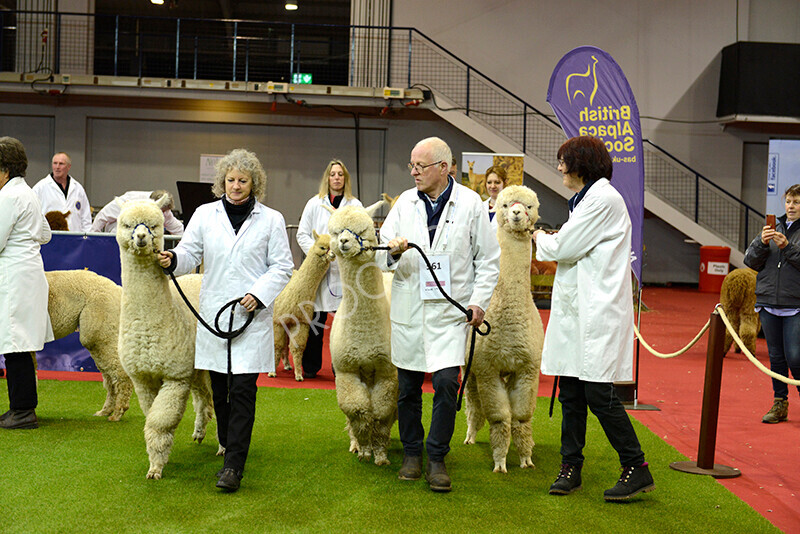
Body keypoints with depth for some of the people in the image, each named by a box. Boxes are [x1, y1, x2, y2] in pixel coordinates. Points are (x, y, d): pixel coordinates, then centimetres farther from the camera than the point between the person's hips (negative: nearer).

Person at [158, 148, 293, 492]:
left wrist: (259, 293, -10)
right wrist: (173, 259, -17)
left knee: (243, 390, -8)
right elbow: (190, 253, 6)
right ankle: (228, 442, 34)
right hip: (213, 313, 3)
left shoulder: (271, 220, 5)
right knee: (219, 388, 10)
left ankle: (233, 465, -6)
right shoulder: (205, 215, 9)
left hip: (252, 315, -2)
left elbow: (282, 267, 4)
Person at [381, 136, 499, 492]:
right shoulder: (405, 202, 8)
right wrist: (393, 252, -16)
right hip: (409, 308, 3)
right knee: (408, 387, 9)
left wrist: (479, 301, -5)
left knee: (446, 383, -11)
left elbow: (489, 259, 3)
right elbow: (383, 246, 7)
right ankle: (411, 454, 25)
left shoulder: (471, 204, 0)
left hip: (451, 308, -3)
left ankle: (437, 458, 5)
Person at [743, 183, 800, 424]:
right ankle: (780, 404, 19)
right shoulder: (773, 228, 12)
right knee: (776, 357, 9)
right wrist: (762, 243, -9)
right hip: (768, 303, 4)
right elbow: (750, 260, 7)